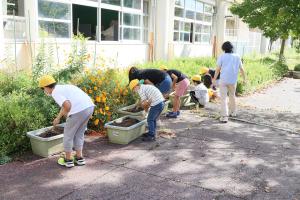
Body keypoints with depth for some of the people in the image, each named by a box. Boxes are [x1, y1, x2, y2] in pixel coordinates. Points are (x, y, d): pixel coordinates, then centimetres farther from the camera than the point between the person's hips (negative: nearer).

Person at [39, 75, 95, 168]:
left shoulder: (55, 93, -2)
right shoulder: (62, 87, 26)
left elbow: (67, 105, -19)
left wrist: (66, 114, 3)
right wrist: (58, 118, 54)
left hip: (79, 110, -9)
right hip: (89, 106, 9)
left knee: (68, 135, 11)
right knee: (79, 134, 23)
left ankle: (68, 160, 22)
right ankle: (79, 158, 30)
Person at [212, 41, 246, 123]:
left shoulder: (222, 56, -3)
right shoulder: (237, 57, 5)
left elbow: (218, 69, -5)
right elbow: (241, 69, 4)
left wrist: (214, 79, 3)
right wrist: (244, 79, 14)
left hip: (223, 80, -3)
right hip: (233, 80, 3)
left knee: (223, 98, -1)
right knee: (232, 96, 24)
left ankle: (224, 116, -9)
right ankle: (233, 112, 37)